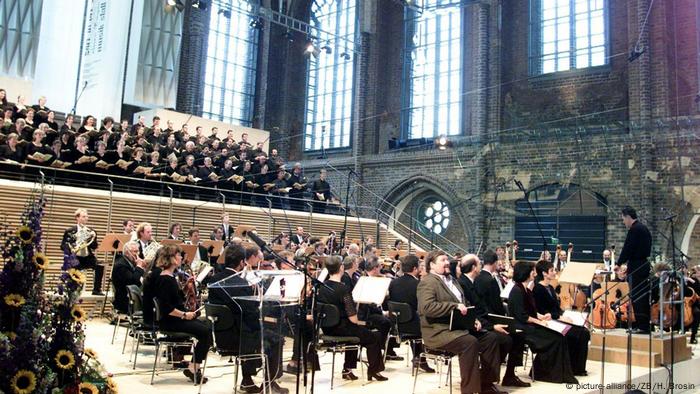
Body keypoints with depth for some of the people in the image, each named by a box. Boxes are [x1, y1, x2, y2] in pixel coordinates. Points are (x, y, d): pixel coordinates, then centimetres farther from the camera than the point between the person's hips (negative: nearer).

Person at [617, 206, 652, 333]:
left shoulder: (634, 229, -14)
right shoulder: (644, 228, 16)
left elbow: (628, 248, -17)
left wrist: (619, 262, -5)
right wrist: (626, 260, 14)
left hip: (636, 266, -10)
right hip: (644, 265, 10)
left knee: (637, 296, -6)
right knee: (643, 296, 13)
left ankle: (642, 326, -4)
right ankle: (645, 325, 18)